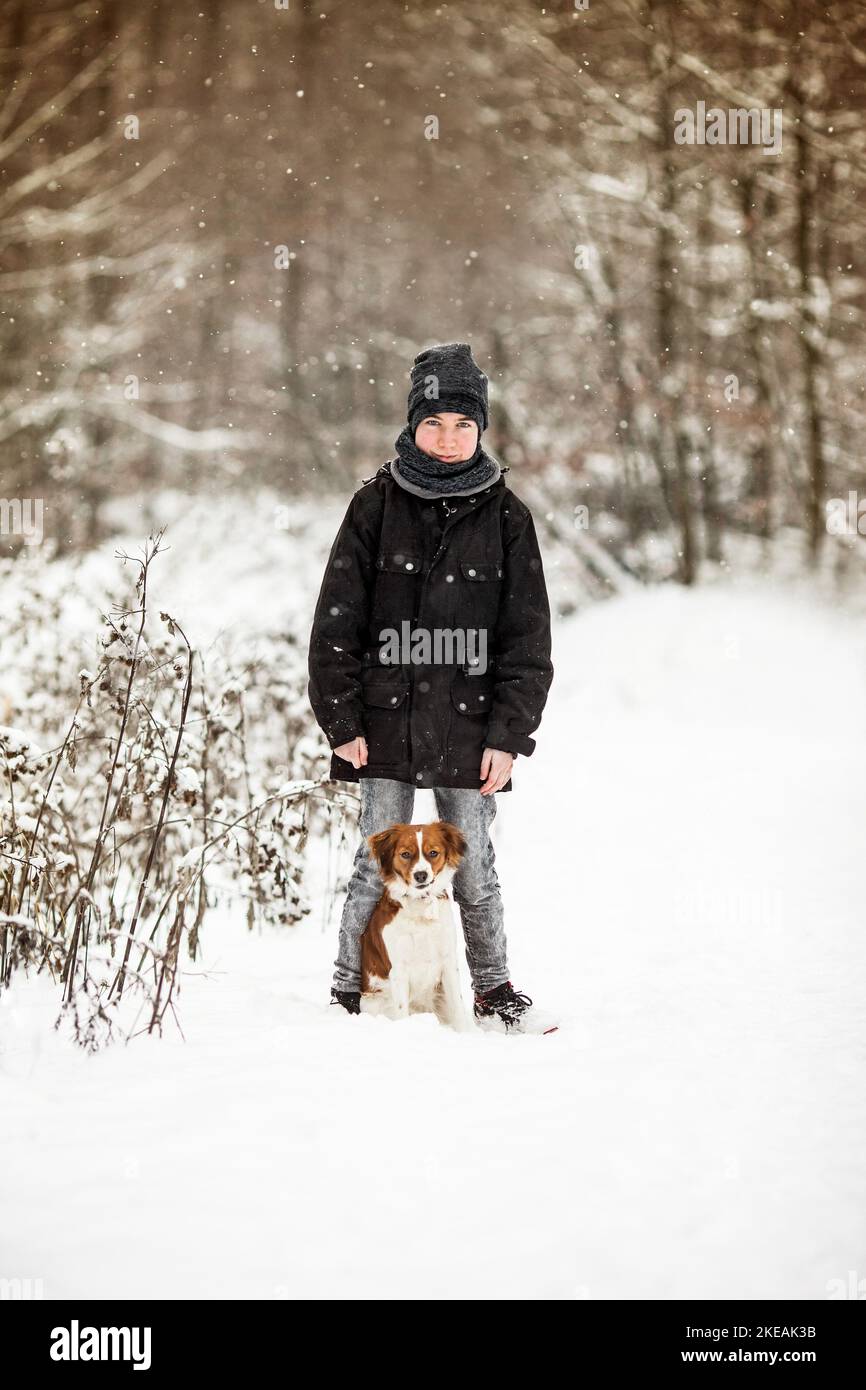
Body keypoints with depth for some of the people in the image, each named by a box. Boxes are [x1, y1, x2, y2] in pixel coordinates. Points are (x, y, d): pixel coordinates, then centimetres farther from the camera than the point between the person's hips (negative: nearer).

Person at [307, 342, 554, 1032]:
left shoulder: (505, 515, 4)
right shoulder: (376, 506, 2)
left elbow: (528, 637, 5)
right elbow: (337, 623, 2)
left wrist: (508, 735, -2)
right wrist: (342, 720, -5)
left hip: (467, 726, 1)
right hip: (386, 718, -1)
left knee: (473, 865, 7)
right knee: (378, 864, 3)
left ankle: (494, 990, 22)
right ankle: (350, 990, 16)